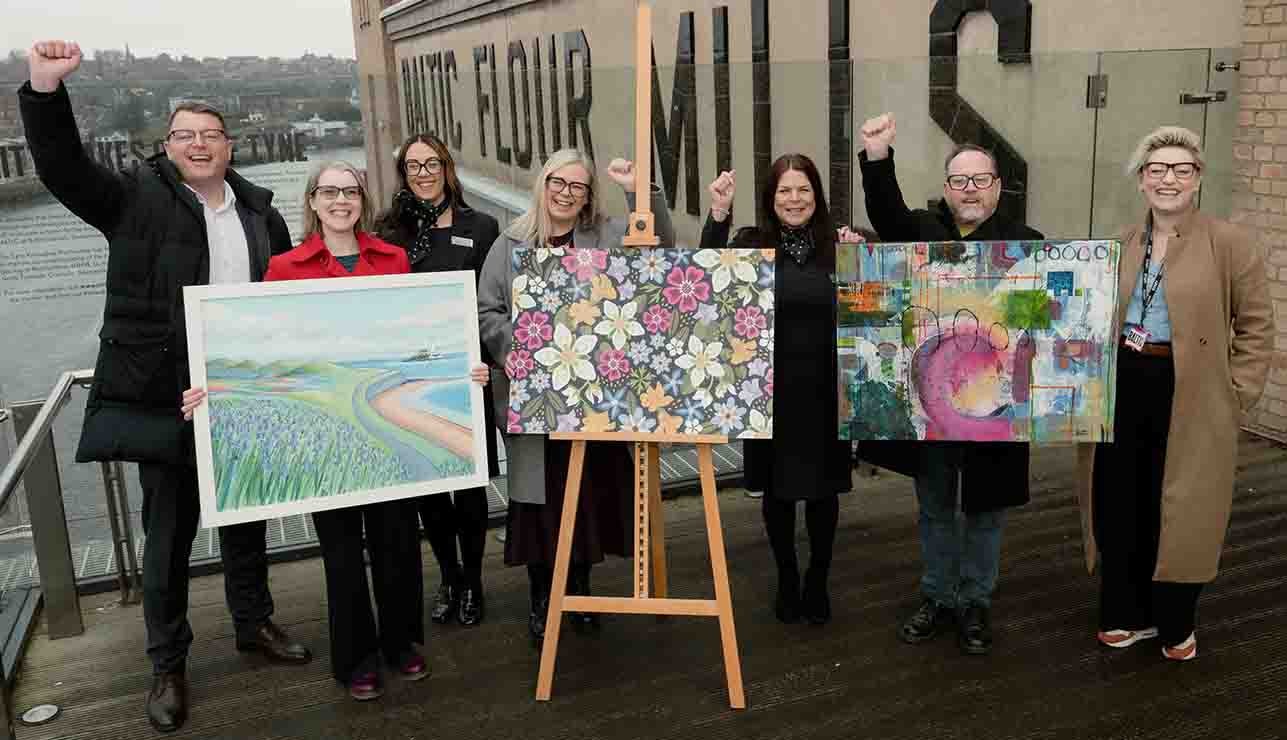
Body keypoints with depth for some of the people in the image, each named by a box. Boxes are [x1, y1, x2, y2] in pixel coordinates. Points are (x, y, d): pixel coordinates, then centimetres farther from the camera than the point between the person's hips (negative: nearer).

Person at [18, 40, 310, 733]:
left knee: (246, 518, 18)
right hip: (164, 399, -4)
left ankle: (254, 623, 38)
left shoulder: (258, 209, 9)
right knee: (169, 531, 7)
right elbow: (62, 167, -15)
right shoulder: (138, 197, -2)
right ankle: (168, 664, 22)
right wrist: (45, 89, -30)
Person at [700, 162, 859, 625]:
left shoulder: (838, 244, 0)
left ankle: (818, 581, 30)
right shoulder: (751, 244, -2)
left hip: (825, 389, 1)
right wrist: (718, 214, -26)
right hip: (770, 389, 0)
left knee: (823, 489, 11)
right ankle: (787, 579, 30)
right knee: (777, 490, 11)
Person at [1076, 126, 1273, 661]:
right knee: (1120, 507, 10)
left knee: (1181, 513, 7)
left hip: (1191, 400, -4)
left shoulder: (1230, 243, -4)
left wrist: (1236, 393, -8)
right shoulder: (1121, 245, 9)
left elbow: (1256, 325, -2)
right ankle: (1129, 614, 28)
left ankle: (1176, 624, 26)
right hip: (1122, 391, 4)